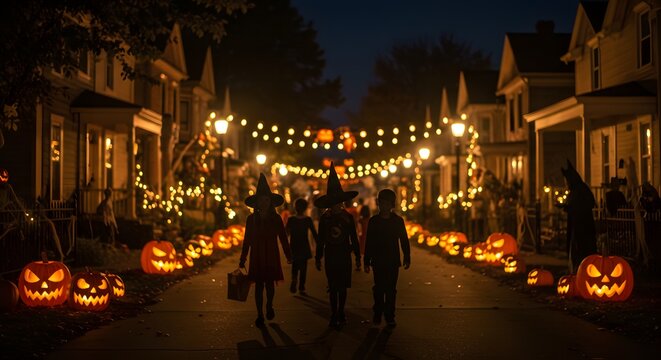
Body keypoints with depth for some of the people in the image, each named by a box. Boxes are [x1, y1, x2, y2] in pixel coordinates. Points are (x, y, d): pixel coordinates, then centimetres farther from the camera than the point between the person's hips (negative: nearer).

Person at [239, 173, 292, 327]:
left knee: (270, 284, 0)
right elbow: (247, 240, 5)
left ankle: (269, 306, 29)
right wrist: (242, 260, 5)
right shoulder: (251, 219, 1)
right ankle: (260, 315, 9)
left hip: (272, 257, 0)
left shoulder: (276, 219, -1)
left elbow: (283, 238, 2)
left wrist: (288, 256, -4)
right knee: (259, 286, 0)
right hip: (256, 257, 0)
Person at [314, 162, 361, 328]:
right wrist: (318, 258, 4)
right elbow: (321, 240, 5)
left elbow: (354, 238, 5)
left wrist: (357, 256, 3)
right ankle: (334, 315, 5)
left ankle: (340, 313, 16)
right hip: (330, 256, 0)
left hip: (344, 256, 0)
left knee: (342, 287, 4)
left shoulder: (348, 217, 1)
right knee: (333, 287, 0)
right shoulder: (324, 218, 1)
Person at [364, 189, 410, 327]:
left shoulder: (398, 221, 4)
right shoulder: (373, 221, 4)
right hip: (378, 261, 0)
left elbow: (404, 240, 7)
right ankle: (377, 314, 12)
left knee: (391, 290, -1)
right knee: (379, 289, 2)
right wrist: (367, 261, 3)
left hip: (393, 261, 0)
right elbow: (368, 243, 6)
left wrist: (407, 258, 2)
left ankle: (390, 316, 3)